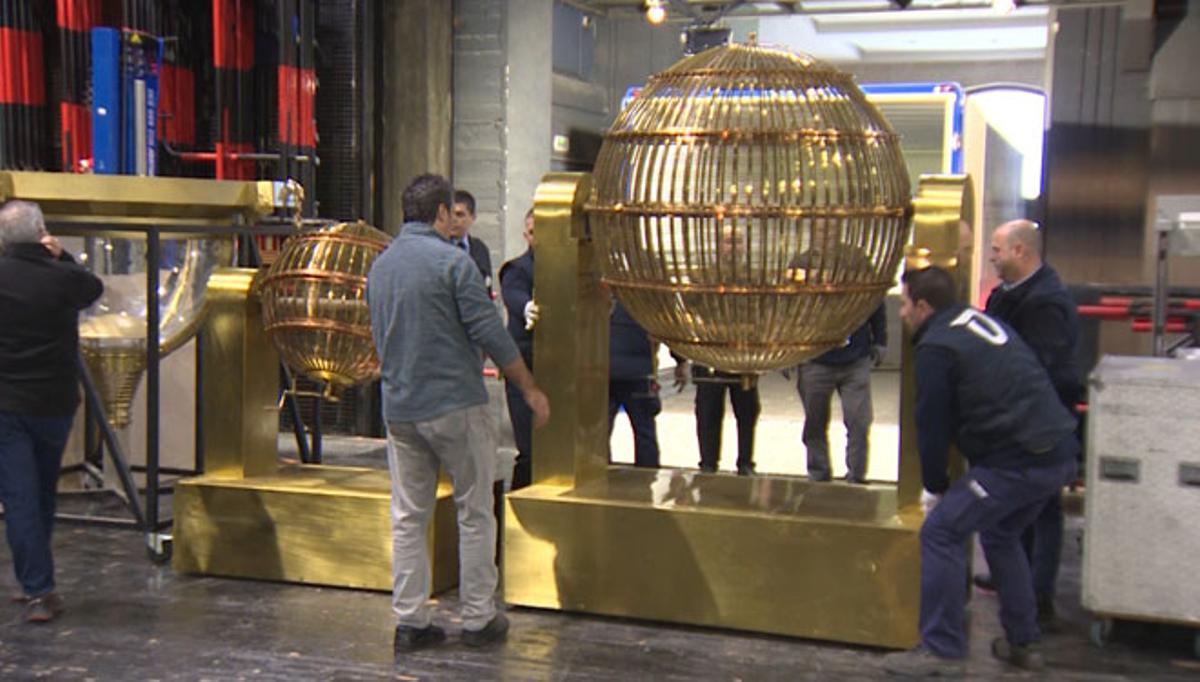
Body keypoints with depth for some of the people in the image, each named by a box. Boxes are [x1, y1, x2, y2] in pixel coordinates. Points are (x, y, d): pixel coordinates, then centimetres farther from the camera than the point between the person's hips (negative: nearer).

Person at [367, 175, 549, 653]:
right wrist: (530, 389, -5)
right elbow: (490, 334, -14)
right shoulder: (452, 260, -11)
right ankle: (478, 619, 11)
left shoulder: (379, 266, 11)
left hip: (399, 410, 6)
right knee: (475, 514, 5)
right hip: (456, 405, -6)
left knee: (408, 518, 10)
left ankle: (409, 621, 12)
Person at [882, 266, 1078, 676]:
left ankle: (942, 650, -1)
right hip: (1059, 453, 10)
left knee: (941, 532, -3)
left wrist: (934, 487, 9)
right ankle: (1023, 643, 31)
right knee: (1000, 535, 26)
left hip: (1018, 461, -9)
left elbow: (932, 425, -7)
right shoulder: (982, 322, 18)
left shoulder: (936, 348, -10)